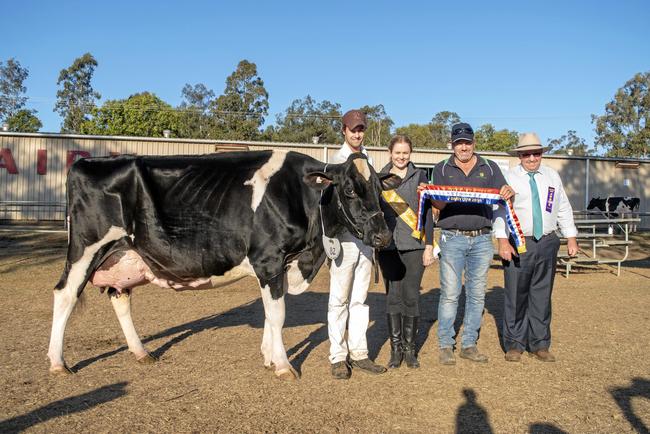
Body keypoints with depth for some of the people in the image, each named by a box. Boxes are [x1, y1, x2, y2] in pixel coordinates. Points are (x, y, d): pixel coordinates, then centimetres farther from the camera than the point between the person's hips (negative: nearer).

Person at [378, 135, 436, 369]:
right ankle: (395, 348, 14)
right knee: (393, 296, 4)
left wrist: (429, 245, -2)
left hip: (414, 245, -1)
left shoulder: (419, 176, 5)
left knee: (411, 295, 1)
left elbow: (427, 212, 3)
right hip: (388, 245, 1)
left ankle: (409, 348, 14)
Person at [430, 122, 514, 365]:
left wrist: (508, 193, -18)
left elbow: (503, 195, 5)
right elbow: (437, 204, 0)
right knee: (450, 294, -3)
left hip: (482, 238, 2)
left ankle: (469, 345, 17)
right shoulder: (442, 170, 8)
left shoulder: (490, 168, 12)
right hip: (452, 238, -2)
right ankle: (446, 346, 7)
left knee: (477, 294, 7)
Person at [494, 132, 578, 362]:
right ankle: (514, 344, 12)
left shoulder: (552, 177, 13)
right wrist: (503, 241, -15)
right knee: (515, 295, -1)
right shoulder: (509, 177, 1)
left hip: (547, 243, 3)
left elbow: (563, 209, 16)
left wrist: (571, 238, 9)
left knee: (542, 295, 8)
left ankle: (539, 344, 18)